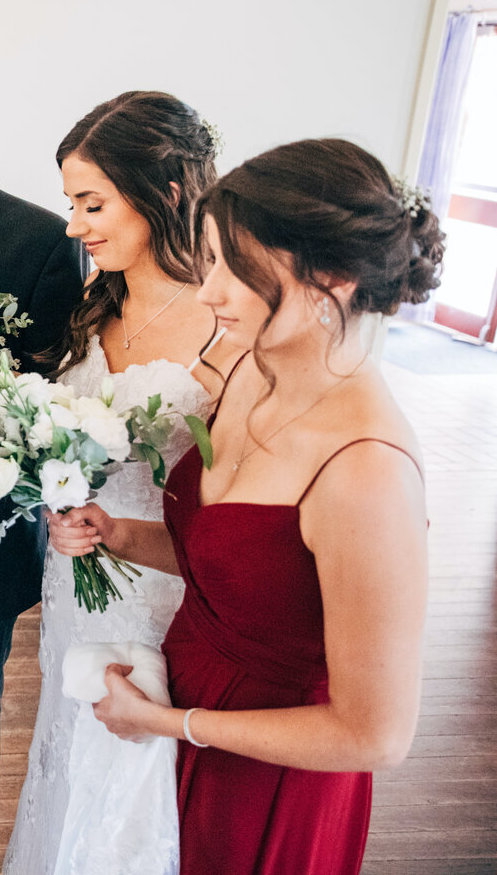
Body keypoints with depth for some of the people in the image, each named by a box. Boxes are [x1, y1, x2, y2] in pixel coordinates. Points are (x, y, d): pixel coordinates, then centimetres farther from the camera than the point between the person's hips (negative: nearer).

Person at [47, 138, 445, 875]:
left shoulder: (366, 470, -34)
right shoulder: (254, 371, -9)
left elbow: (377, 736, -24)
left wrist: (170, 723, -16)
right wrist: (118, 535, -12)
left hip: (270, 783, -6)